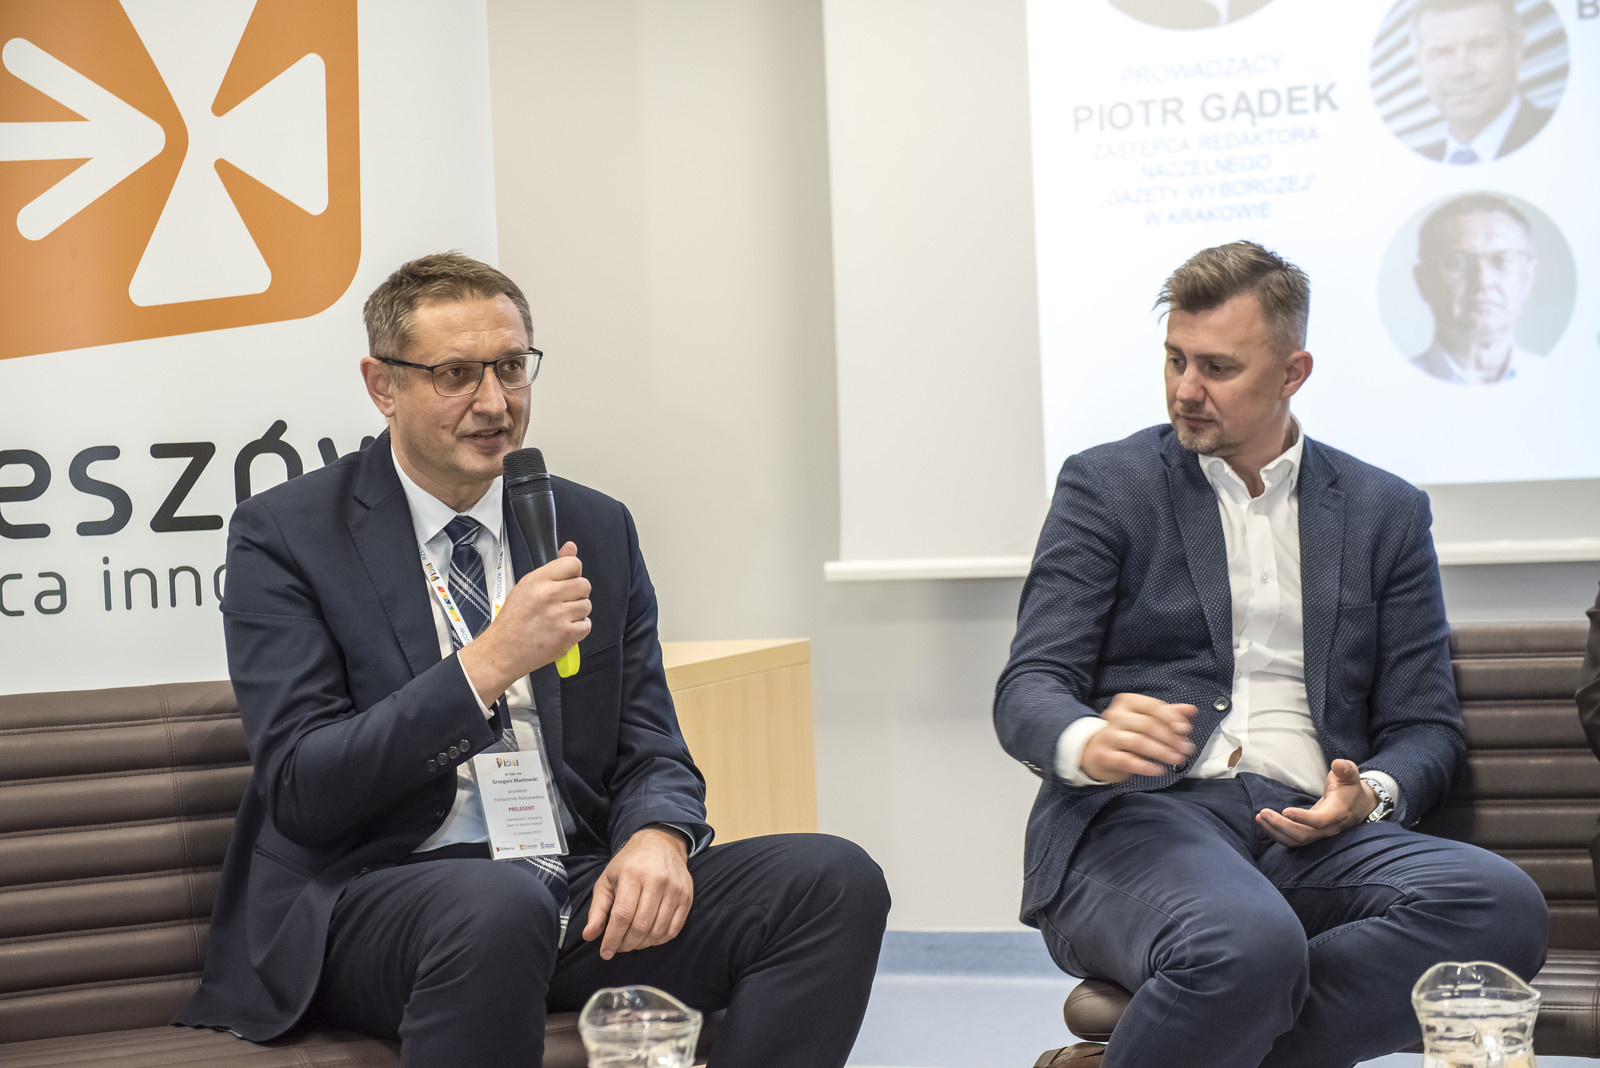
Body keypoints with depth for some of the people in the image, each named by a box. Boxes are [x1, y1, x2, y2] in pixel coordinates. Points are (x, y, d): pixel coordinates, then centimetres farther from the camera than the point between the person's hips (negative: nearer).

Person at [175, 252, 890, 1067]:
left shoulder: (596, 531, 14)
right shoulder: (284, 536, 0)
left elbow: (649, 749, 13)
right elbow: (300, 790, -10)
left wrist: (658, 835, -12)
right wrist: (489, 663, -20)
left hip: (583, 883, 5)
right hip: (370, 901, -5)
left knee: (834, 879, -18)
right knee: (496, 905, -41)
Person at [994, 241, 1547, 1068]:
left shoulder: (1387, 513, 18)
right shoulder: (1106, 486, 11)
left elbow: (1425, 726, 17)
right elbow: (1027, 691, 3)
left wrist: (1371, 794, -8)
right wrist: (1089, 743, -22)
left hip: (1309, 832, 4)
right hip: (1140, 814, -4)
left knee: (1501, 907, -30)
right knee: (1246, 943, -40)